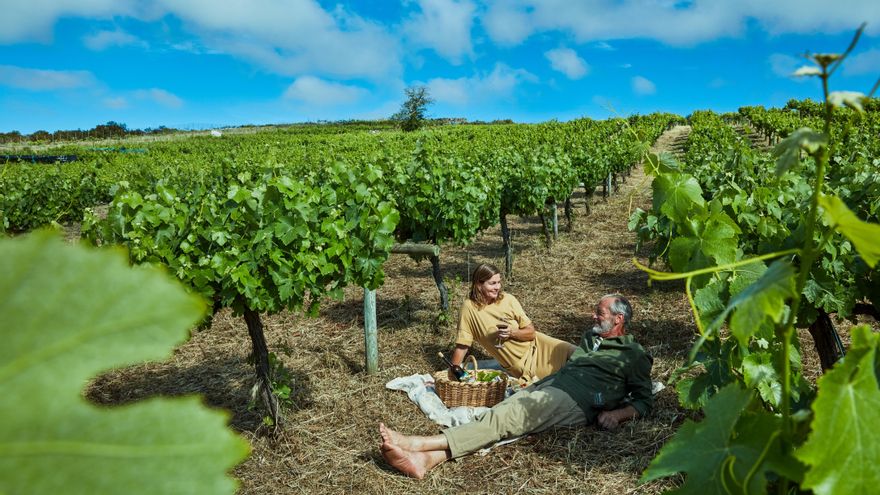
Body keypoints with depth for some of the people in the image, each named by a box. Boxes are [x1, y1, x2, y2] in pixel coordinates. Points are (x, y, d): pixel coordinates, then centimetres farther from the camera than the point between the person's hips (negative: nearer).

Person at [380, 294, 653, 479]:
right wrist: (536, 382, 18)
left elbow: (645, 401, 7)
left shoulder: (634, 354, 11)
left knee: (502, 420, -26)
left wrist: (616, 414, -12)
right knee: (495, 415, -21)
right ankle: (426, 459, -38)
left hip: (574, 400, -7)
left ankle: (416, 443, -38)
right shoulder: (590, 337, 31)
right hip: (546, 385, 7)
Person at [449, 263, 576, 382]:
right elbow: (462, 346, -9)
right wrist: (452, 375, -12)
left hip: (535, 347, 3)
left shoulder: (508, 299, -7)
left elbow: (531, 332, -2)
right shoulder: (470, 307, -13)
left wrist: (512, 332, -21)